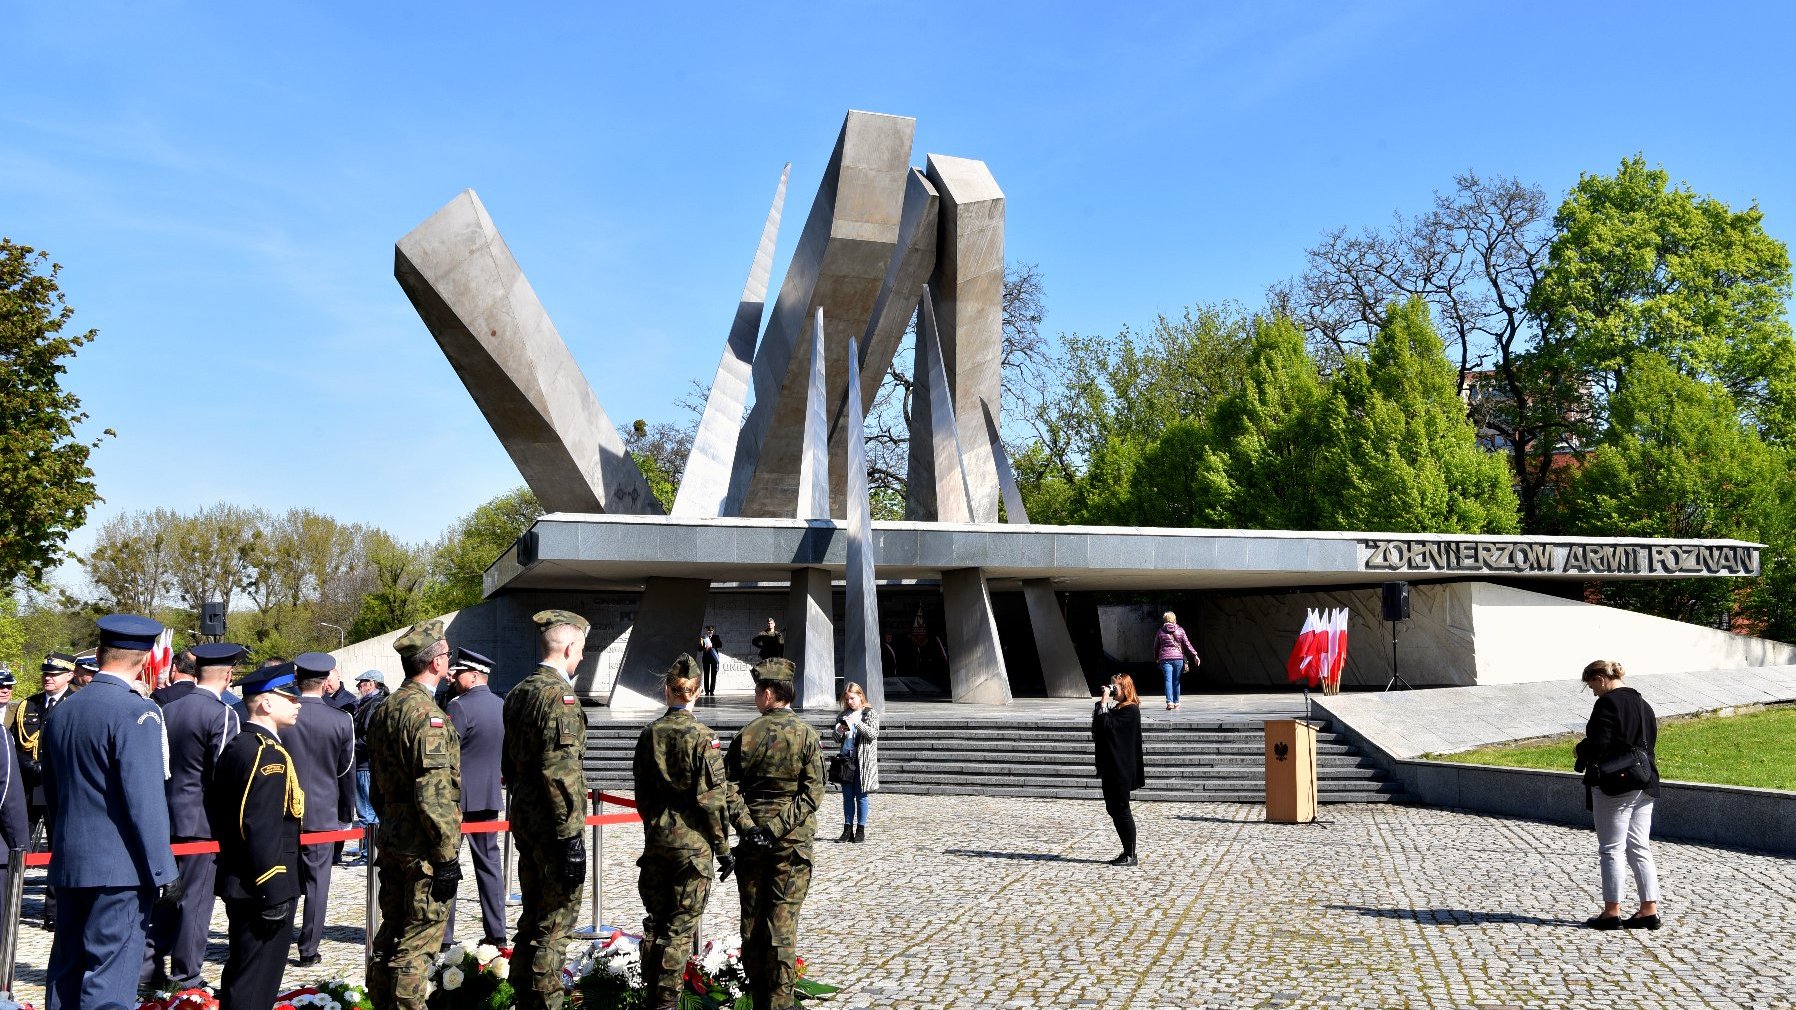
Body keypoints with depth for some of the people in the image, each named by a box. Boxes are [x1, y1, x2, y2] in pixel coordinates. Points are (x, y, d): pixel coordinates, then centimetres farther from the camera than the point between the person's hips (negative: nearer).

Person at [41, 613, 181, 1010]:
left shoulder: (62, 710, 10)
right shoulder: (136, 710, -15)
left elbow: (52, 793, 18)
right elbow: (145, 799, -18)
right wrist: (164, 870, -14)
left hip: (68, 863, 8)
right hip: (120, 866, -8)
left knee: (65, 968, 15)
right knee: (109, 978, -5)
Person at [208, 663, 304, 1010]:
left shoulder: (235, 747, 12)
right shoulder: (268, 754, -19)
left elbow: (218, 813, 19)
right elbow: (263, 831, -25)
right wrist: (275, 893, -22)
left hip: (238, 885, 10)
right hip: (261, 890, -10)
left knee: (239, 975, 20)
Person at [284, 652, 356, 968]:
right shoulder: (341, 721, -8)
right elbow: (346, 771, 1)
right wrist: (346, 814, 13)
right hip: (323, 814, -1)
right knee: (316, 882, 6)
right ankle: (308, 950, 10)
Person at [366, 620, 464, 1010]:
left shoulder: (383, 710, 10)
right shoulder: (427, 715, -19)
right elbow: (434, 796, -23)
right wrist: (447, 856, -19)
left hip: (391, 842, 9)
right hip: (422, 849, -9)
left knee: (390, 932, 18)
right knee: (417, 943, -2)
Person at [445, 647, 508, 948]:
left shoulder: (460, 706, -14)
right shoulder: (503, 706, 8)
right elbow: (508, 751, 16)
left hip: (457, 796, -7)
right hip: (490, 796, 7)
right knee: (489, 861, 10)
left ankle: (443, 935, 3)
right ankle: (496, 933, 11)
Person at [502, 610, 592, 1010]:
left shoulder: (517, 693, 11)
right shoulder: (560, 696, -18)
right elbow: (561, 773, -23)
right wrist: (572, 836, -21)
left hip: (524, 821, 9)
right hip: (552, 825, -9)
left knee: (533, 915, 18)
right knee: (555, 922, -1)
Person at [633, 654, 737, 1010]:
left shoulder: (650, 733, 1)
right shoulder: (702, 736, -13)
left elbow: (641, 790, 9)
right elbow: (713, 798, -13)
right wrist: (723, 847, -5)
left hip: (656, 837, 5)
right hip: (692, 841, -5)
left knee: (654, 919, 16)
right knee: (680, 926, 4)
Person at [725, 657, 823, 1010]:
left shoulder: (746, 735, -2)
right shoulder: (806, 735, -6)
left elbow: (729, 787, -5)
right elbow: (812, 794, -12)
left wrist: (747, 826, -7)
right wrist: (778, 828, -12)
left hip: (752, 840, 1)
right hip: (792, 841, -1)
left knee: (751, 920, 11)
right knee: (783, 922, 0)